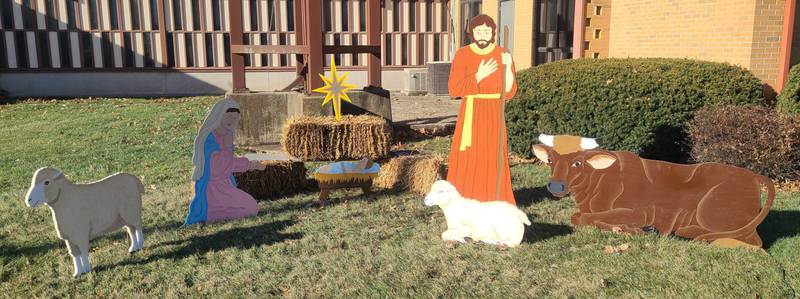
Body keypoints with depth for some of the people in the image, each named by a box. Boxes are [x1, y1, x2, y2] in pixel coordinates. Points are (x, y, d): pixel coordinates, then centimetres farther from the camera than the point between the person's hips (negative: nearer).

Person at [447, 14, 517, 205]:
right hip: (470, 115, -1)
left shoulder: (503, 55, 0)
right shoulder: (462, 55, -2)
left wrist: (507, 67, -19)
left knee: (493, 161, 1)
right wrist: (479, 76, -19)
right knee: (466, 161, -2)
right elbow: (454, 90, -9)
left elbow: (509, 92, -5)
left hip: (494, 116, 1)